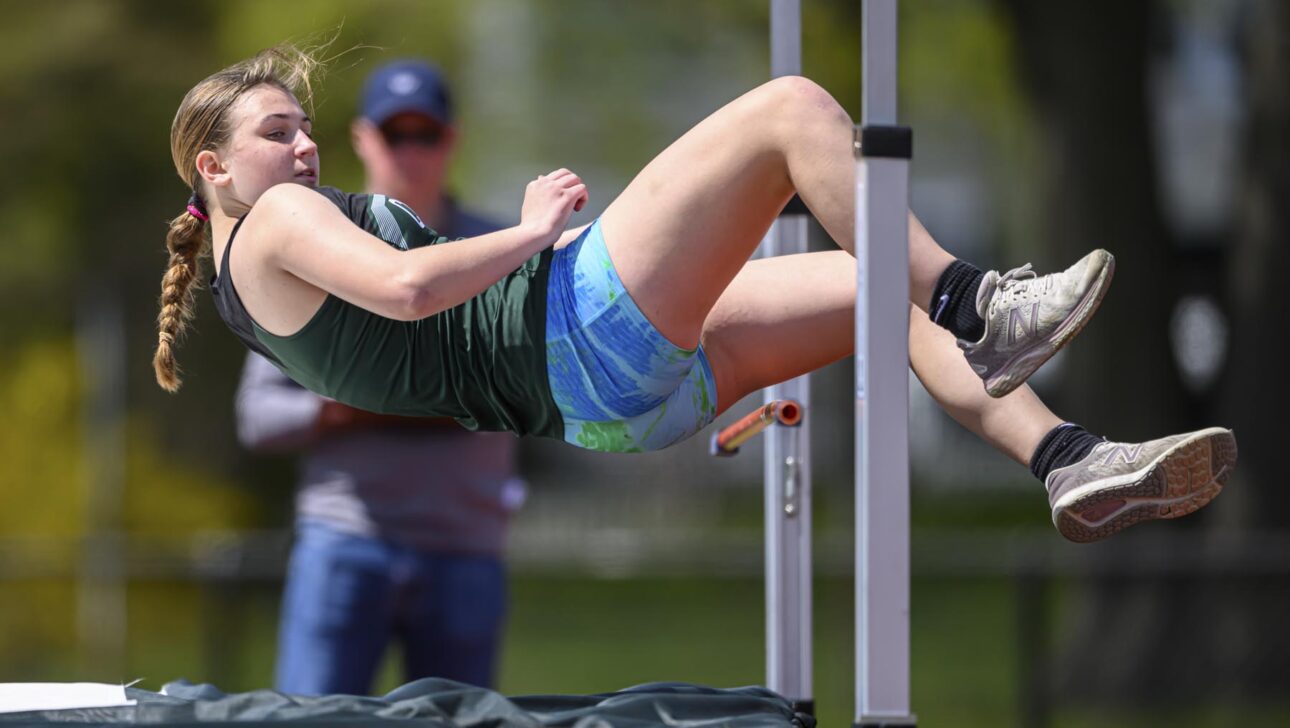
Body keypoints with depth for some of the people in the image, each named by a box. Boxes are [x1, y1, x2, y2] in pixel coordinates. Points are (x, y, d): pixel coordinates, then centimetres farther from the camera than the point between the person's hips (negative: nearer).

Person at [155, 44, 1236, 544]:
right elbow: (407, 286, -19)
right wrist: (535, 232, -7)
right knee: (791, 107, -14)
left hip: (619, 400, 10)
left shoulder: (270, 299, 27)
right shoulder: (276, 223, 0)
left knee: (889, 290, 8)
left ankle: (1069, 463, -6)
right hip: (576, 325, -10)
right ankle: (978, 311, -17)